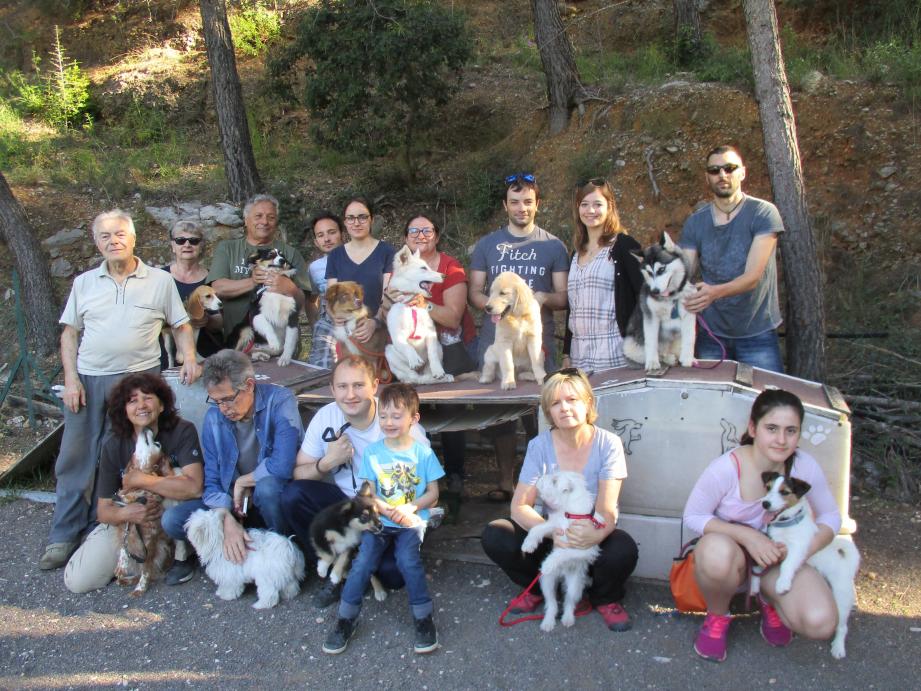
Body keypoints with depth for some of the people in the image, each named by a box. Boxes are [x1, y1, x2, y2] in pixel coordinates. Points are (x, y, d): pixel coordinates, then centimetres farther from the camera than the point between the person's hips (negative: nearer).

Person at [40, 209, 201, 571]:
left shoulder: (160, 281, 5)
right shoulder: (84, 283, 10)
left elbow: (181, 326, 9)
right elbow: (69, 333, 10)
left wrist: (190, 360, -8)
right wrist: (70, 378, -1)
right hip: (88, 380, 2)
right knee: (75, 459, 3)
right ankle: (64, 534, 12)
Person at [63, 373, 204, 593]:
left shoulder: (182, 431, -20)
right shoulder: (114, 447, -11)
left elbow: (193, 486, -35)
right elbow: (104, 509, -8)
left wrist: (138, 479, -29)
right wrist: (125, 514, -32)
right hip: (128, 518, 3)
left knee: (176, 477, -33)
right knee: (77, 580, -14)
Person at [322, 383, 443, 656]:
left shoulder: (423, 453, 0)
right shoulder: (372, 452, 2)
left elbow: (433, 493, 2)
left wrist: (410, 507, -16)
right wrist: (391, 512, -17)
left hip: (412, 521, -1)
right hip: (379, 521, 2)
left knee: (408, 560, -26)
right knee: (363, 562, -18)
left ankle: (424, 619, -9)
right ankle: (345, 620, -2)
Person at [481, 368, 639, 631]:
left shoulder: (608, 444, -14)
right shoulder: (540, 445, -11)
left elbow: (607, 509, -20)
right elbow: (519, 506, -15)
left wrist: (597, 534, -44)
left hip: (591, 539, -1)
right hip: (548, 531, 2)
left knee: (623, 549, -34)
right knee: (494, 536, -24)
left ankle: (605, 598, 3)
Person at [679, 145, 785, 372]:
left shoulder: (763, 213, -8)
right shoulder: (695, 223, 5)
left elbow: (753, 276, -17)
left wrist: (715, 292, -35)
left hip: (757, 333, -3)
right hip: (710, 332, 3)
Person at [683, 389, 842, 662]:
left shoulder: (804, 466, -15)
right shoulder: (726, 468, -24)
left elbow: (830, 516, 0)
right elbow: (693, 517, -15)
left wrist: (805, 549, -20)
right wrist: (747, 536, -28)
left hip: (779, 558, 3)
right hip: (733, 557, -2)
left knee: (821, 623, -24)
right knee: (717, 549, -41)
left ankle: (770, 601, 13)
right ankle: (717, 617, -6)